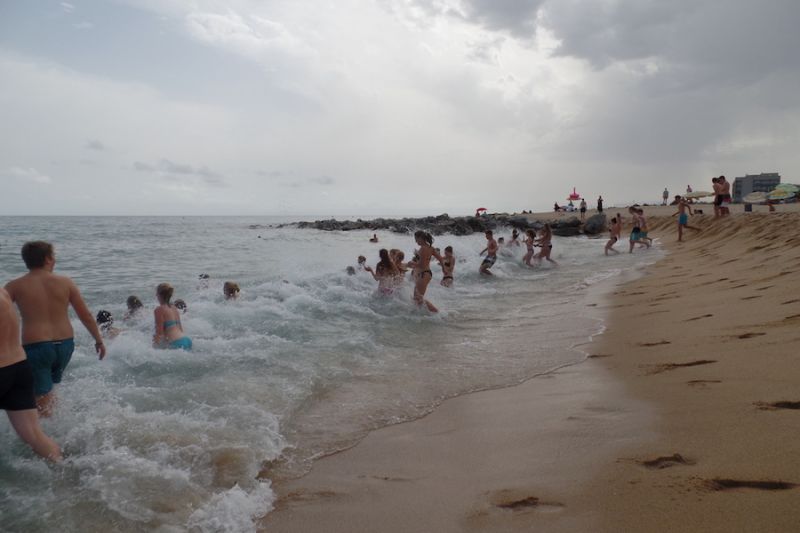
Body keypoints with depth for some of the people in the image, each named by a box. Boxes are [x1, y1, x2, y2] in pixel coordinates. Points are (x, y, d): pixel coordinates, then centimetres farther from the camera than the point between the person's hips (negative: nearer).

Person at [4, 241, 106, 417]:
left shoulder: (15, 286, -4)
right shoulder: (66, 283, 0)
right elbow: (85, 315, 2)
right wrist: (99, 340, 11)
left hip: (35, 346, -3)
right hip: (65, 344, 4)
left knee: (41, 398, 4)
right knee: (49, 385, 27)